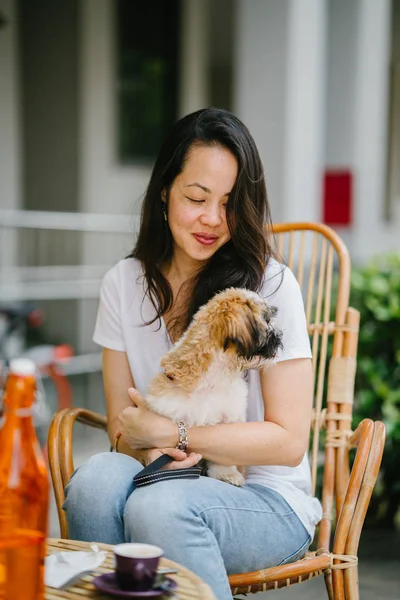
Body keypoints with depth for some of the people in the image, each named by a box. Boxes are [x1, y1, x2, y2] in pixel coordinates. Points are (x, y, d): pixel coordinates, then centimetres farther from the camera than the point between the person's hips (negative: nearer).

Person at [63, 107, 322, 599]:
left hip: (266, 499, -3)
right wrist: (149, 450, -17)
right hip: (168, 481, 3)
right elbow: (122, 426, 7)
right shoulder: (123, 284, 5)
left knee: (157, 505, -34)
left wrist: (167, 433, -13)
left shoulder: (270, 285, -9)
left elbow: (289, 442, -9)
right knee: (96, 477, -30)